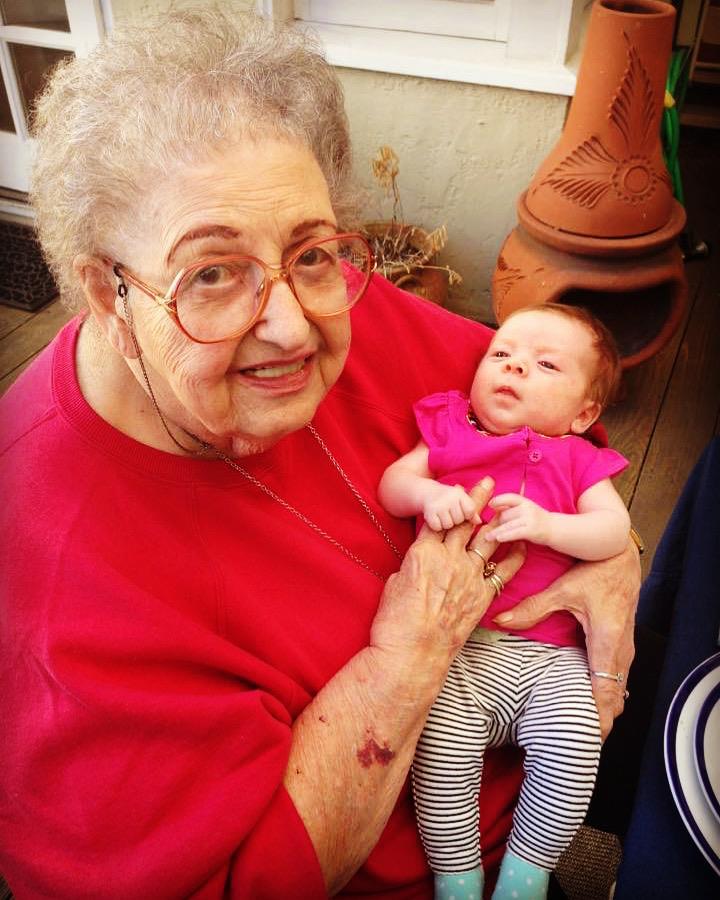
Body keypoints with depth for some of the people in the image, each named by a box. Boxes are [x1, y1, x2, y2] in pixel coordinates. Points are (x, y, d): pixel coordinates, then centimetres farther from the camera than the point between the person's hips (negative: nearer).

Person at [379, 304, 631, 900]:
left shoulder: (578, 460, 14)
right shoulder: (451, 433, 15)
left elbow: (614, 530, 0)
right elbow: (391, 484, 6)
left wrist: (546, 523, -18)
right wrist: (429, 494, -16)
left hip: (550, 651, 1)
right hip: (456, 647, 0)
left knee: (574, 745, -19)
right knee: (442, 744, -20)